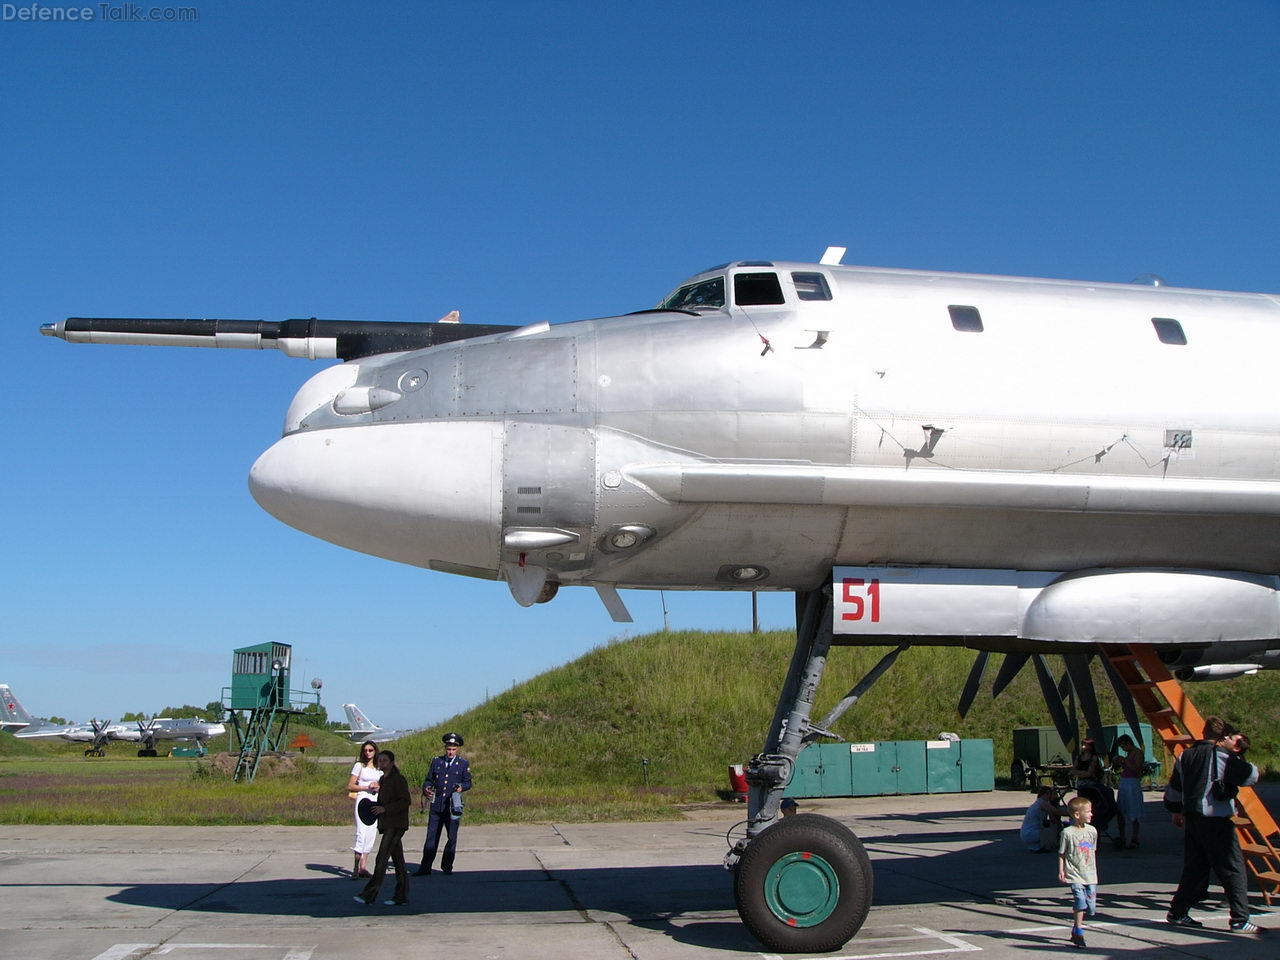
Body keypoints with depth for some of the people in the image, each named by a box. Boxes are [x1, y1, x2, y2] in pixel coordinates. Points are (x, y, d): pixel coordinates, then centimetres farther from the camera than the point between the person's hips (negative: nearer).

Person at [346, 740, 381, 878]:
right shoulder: (359, 766, 2)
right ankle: (356, 868, -13)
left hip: (376, 801, 5)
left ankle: (363, 867, 6)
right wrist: (367, 787, -10)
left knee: (372, 834, 2)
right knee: (362, 832, -14)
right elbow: (350, 786, -1)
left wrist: (378, 787, -2)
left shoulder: (379, 767, 14)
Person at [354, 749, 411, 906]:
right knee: (398, 860, 10)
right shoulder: (383, 780, 16)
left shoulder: (398, 779, -10)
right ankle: (401, 897, 12)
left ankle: (368, 895, -11)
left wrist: (384, 809, -20)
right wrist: (375, 807, 5)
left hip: (396, 825, -9)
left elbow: (405, 802, -15)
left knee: (381, 859, -11)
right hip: (387, 824, 9)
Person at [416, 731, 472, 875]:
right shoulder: (436, 761, 11)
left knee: (452, 837, 2)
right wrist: (426, 789, -8)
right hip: (436, 805, 1)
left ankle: (447, 867, 16)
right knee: (431, 836, 1)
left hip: (453, 805, -1)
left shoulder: (463, 764, 6)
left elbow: (468, 782, 7)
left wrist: (461, 787, -15)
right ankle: (425, 868, 6)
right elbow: (429, 780, 13)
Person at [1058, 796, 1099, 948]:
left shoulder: (1092, 831, 5)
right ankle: (1078, 933, -4)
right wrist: (1061, 871, -8)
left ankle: (1075, 929, 25)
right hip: (1075, 874, -5)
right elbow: (1061, 854, -2)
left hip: (1090, 875, 5)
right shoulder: (1067, 833, -9)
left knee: (1091, 906, 4)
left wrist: (1094, 870, 18)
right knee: (1080, 901, -17)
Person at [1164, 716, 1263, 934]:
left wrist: (1176, 811, 34)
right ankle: (1240, 920, -1)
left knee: (1194, 867, 15)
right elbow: (1251, 777, -11)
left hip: (1192, 819, 7)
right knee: (1233, 869, -1)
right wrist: (1239, 759, 3)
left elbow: (1173, 790, 19)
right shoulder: (1223, 757, -11)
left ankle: (1178, 912, 17)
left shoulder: (1185, 756, 11)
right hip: (1216, 822, -7)